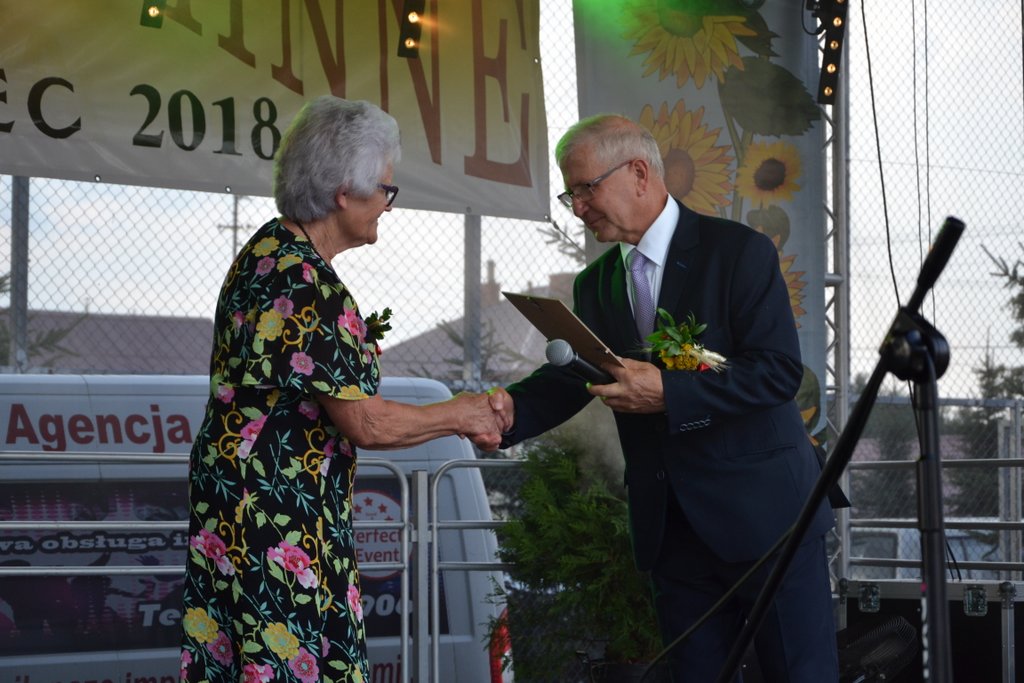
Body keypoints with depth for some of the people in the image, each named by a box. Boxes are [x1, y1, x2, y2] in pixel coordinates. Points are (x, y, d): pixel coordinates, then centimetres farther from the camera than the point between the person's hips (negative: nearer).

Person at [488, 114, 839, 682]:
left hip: (762, 512, -6)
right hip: (671, 528, 6)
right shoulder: (595, 285, 12)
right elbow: (568, 377, 3)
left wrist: (667, 392, -26)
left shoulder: (740, 252, -8)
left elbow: (779, 370, -17)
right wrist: (513, 407, -18)